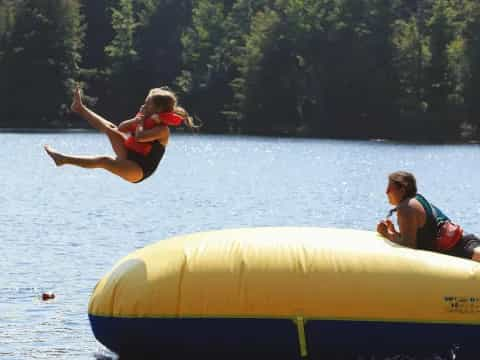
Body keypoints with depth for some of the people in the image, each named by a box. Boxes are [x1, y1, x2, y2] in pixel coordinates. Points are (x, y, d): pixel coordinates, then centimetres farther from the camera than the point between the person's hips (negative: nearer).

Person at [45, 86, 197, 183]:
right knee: (112, 129, 5)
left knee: (105, 160, -31)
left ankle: (64, 159, -32)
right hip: (129, 158, 9)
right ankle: (80, 108, 9)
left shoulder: (163, 130, -16)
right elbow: (122, 128, 15)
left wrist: (141, 120, -14)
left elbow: (140, 137, -31)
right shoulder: (148, 121, 10)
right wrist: (137, 119, -2)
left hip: (137, 171, -9)